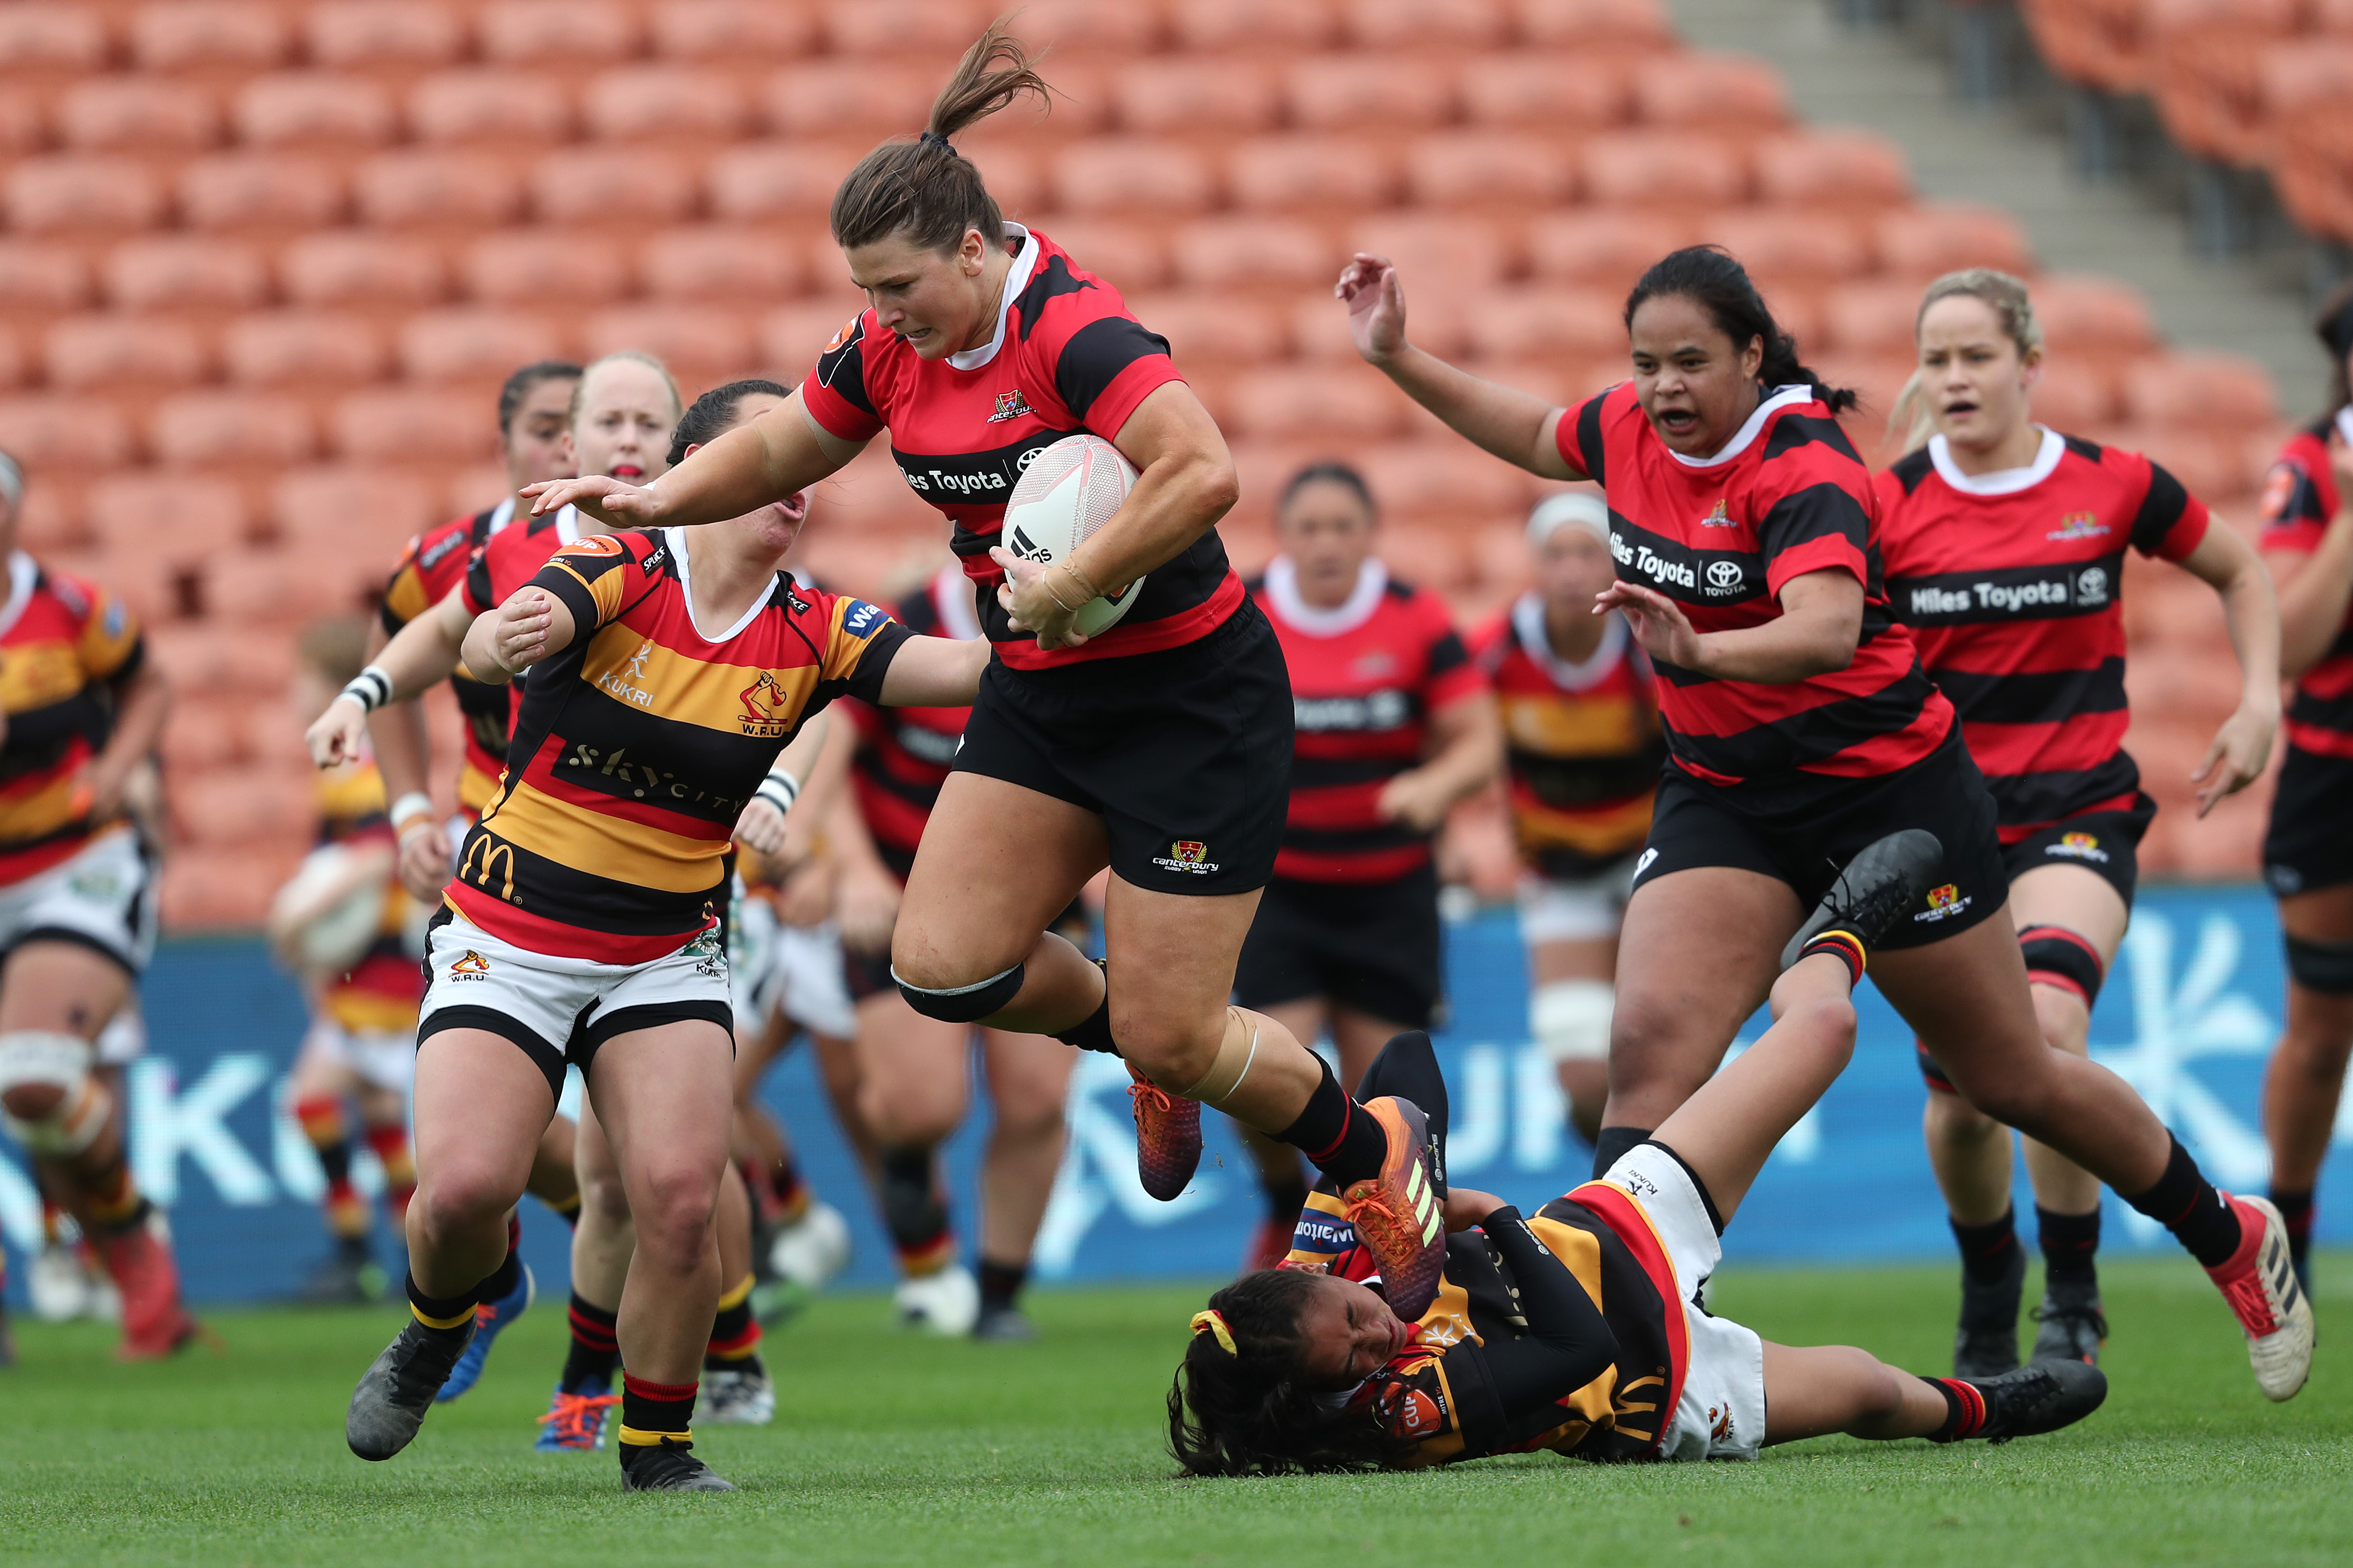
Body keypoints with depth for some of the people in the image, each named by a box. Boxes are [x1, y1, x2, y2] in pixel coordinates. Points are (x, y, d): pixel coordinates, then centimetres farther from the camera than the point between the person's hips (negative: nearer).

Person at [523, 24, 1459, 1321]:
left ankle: (1370, 1155, 22)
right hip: (1042, 698, 8)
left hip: (1192, 699, -8)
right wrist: (654, 500, -1)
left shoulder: (1073, 329, -25)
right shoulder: (893, 350, 0)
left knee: (1171, 1035, -7)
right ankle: (1138, 1046, 24)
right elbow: (775, 449, 16)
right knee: (942, 963, -6)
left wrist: (1062, 588, -31)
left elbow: (1203, 474, -39)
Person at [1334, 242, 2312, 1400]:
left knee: (2011, 1081, 8)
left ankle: (2233, 1240, 30)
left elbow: (1827, 629, -43)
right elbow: (1529, 434, 20)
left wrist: (1697, 651, -60)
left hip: (1890, 792, -5)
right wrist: (1396, 357, 12)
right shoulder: (1632, 432, -4)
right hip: (1722, 797, 6)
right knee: (1648, 1045, -18)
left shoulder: (1804, 471, -24)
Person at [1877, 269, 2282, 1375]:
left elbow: (2240, 571, 14)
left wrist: (2259, 705, 4)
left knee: (2046, 1020, -29)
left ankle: (2075, 1301, -13)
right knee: (1959, 1098, 2)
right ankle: (1988, 1308, 32)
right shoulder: (1889, 503, -2)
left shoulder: (2114, 486, -2)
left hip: (2078, 810, -2)